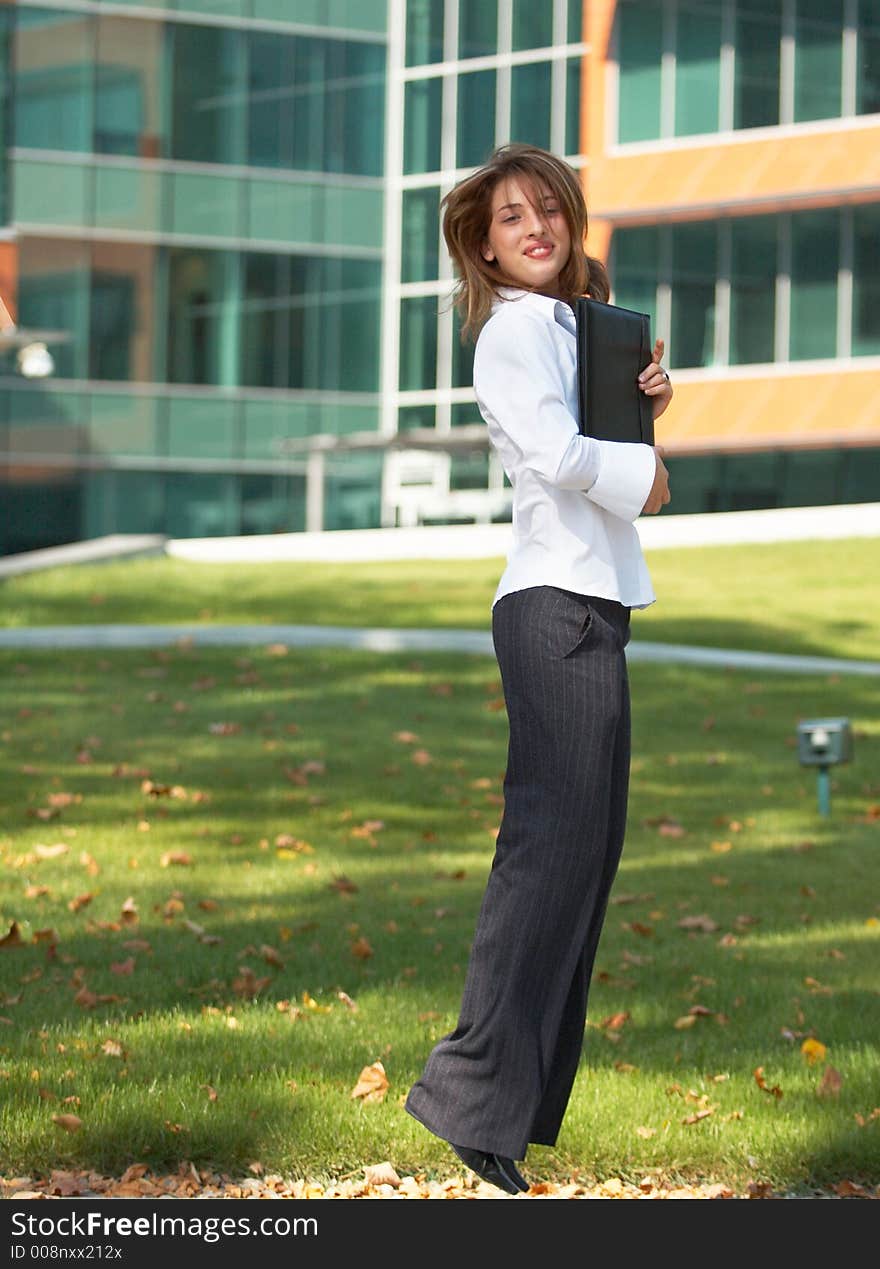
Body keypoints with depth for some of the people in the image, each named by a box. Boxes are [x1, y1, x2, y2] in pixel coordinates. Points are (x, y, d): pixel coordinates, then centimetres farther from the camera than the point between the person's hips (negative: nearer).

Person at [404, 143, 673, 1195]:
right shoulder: (516, 328, -8)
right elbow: (557, 456, -21)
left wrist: (644, 407, 7)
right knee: (554, 843, -14)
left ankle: (518, 1085, 17)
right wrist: (644, 471, -4)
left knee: (582, 843, 11)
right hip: (558, 603, -10)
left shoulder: (570, 324, 21)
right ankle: (478, 1099, -16)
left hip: (591, 602, 10)